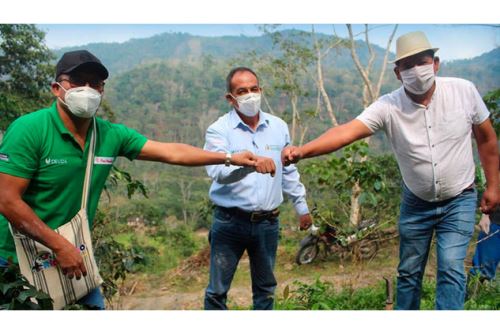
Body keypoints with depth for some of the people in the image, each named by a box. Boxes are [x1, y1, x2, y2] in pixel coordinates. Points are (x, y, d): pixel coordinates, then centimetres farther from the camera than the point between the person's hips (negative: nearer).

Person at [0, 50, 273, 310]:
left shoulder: (111, 135, -3)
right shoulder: (29, 130, -18)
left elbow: (171, 152, 1)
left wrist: (230, 158, -1)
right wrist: (60, 246, -23)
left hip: (74, 257, 5)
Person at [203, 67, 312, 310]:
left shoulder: (278, 127, 6)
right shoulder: (219, 130, -8)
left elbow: (289, 172, 15)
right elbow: (217, 171, -26)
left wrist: (302, 207, 17)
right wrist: (250, 163, -43)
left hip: (267, 223, 4)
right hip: (230, 222, -3)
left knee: (265, 289, 16)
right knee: (217, 290, 3)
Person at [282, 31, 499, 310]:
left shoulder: (464, 91, -13)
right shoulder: (388, 107, -18)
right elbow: (347, 131, -32)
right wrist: (302, 151, -48)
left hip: (459, 201, -1)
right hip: (416, 203, 1)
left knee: (451, 268, -13)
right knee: (408, 272, 13)